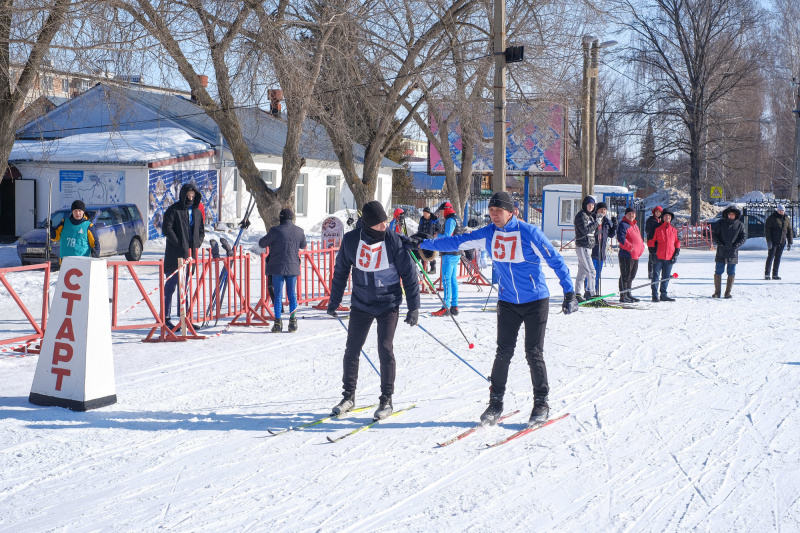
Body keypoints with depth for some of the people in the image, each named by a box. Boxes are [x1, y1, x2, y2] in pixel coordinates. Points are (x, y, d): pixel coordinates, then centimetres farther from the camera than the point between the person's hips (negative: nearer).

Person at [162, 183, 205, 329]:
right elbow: (167, 229, -11)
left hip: (190, 255, 6)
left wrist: (196, 245, 4)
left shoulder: (196, 211, 15)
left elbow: (201, 231, 22)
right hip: (174, 256, -6)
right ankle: (166, 318, -1)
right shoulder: (173, 210, -4)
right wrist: (180, 245, -16)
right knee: (170, 286, -4)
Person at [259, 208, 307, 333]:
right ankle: (293, 321, 8)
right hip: (293, 267, 3)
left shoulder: (275, 231, -10)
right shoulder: (299, 231, 1)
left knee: (278, 295, 3)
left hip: (277, 267, -3)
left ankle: (278, 323, 2)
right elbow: (303, 245, 17)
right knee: (292, 294, 11)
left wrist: (270, 240, 19)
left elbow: (262, 243, -1)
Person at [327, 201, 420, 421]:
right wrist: (334, 301, 10)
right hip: (360, 304, 3)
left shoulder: (393, 241, -14)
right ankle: (348, 396, 21)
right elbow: (341, 271, 6)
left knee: (385, 350, -7)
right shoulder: (351, 240, -8)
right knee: (352, 350, 5)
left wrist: (414, 307, -7)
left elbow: (409, 273, -6)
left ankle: (386, 399, 7)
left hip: (388, 304, -2)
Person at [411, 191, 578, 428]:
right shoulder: (487, 234, -3)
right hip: (507, 302, 3)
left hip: (536, 301, -3)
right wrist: (422, 244, 1)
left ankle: (541, 403, 13)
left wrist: (569, 293, -12)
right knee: (503, 353, 1)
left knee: (534, 354, -2)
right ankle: (495, 402, 14)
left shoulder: (529, 233, -15)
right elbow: (456, 242, 3)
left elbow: (555, 260, -11)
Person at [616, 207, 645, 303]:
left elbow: (639, 239, 28)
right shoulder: (623, 225, -9)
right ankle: (623, 296, -3)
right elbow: (621, 238, -21)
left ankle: (628, 294, 26)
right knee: (625, 276, -6)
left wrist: (641, 248, 11)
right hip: (626, 256, -9)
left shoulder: (635, 226, 21)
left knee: (631, 276, 16)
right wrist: (630, 247, -24)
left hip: (635, 256, 9)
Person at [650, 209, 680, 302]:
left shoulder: (674, 230, 11)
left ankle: (664, 295, 17)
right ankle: (655, 295, 0)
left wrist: (676, 253, 6)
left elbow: (677, 242, 16)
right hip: (658, 257, -3)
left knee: (666, 277, 9)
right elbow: (652, 241, 4)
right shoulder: (658, 229, 2)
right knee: (656, 276, -3)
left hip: (669, 258, 3)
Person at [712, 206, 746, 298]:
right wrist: (719, 243, -9)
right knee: (718, 272, 1)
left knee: (731, 273, 4)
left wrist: (736, 245, -10)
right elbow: (714, 234, 5)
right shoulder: (721, 223, 3)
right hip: (721, 252, 0)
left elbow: (743, 237, 5)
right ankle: (717, 292, 10)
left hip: (733, 253, 0)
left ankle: (728, 292, 13)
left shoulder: (739, 225, 3)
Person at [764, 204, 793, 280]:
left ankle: (775, 274, 10)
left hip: (782, 242, 5)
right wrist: (768, 241, -15)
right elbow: (767, 229, -7)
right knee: (770, 257, -5)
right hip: (773, 242, -5)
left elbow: (789, 231, 19)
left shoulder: (787, 219, 13)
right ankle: (766, 274, 0)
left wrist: (790, 242, 14)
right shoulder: (772, 218, -4)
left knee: (778, 258, 6)